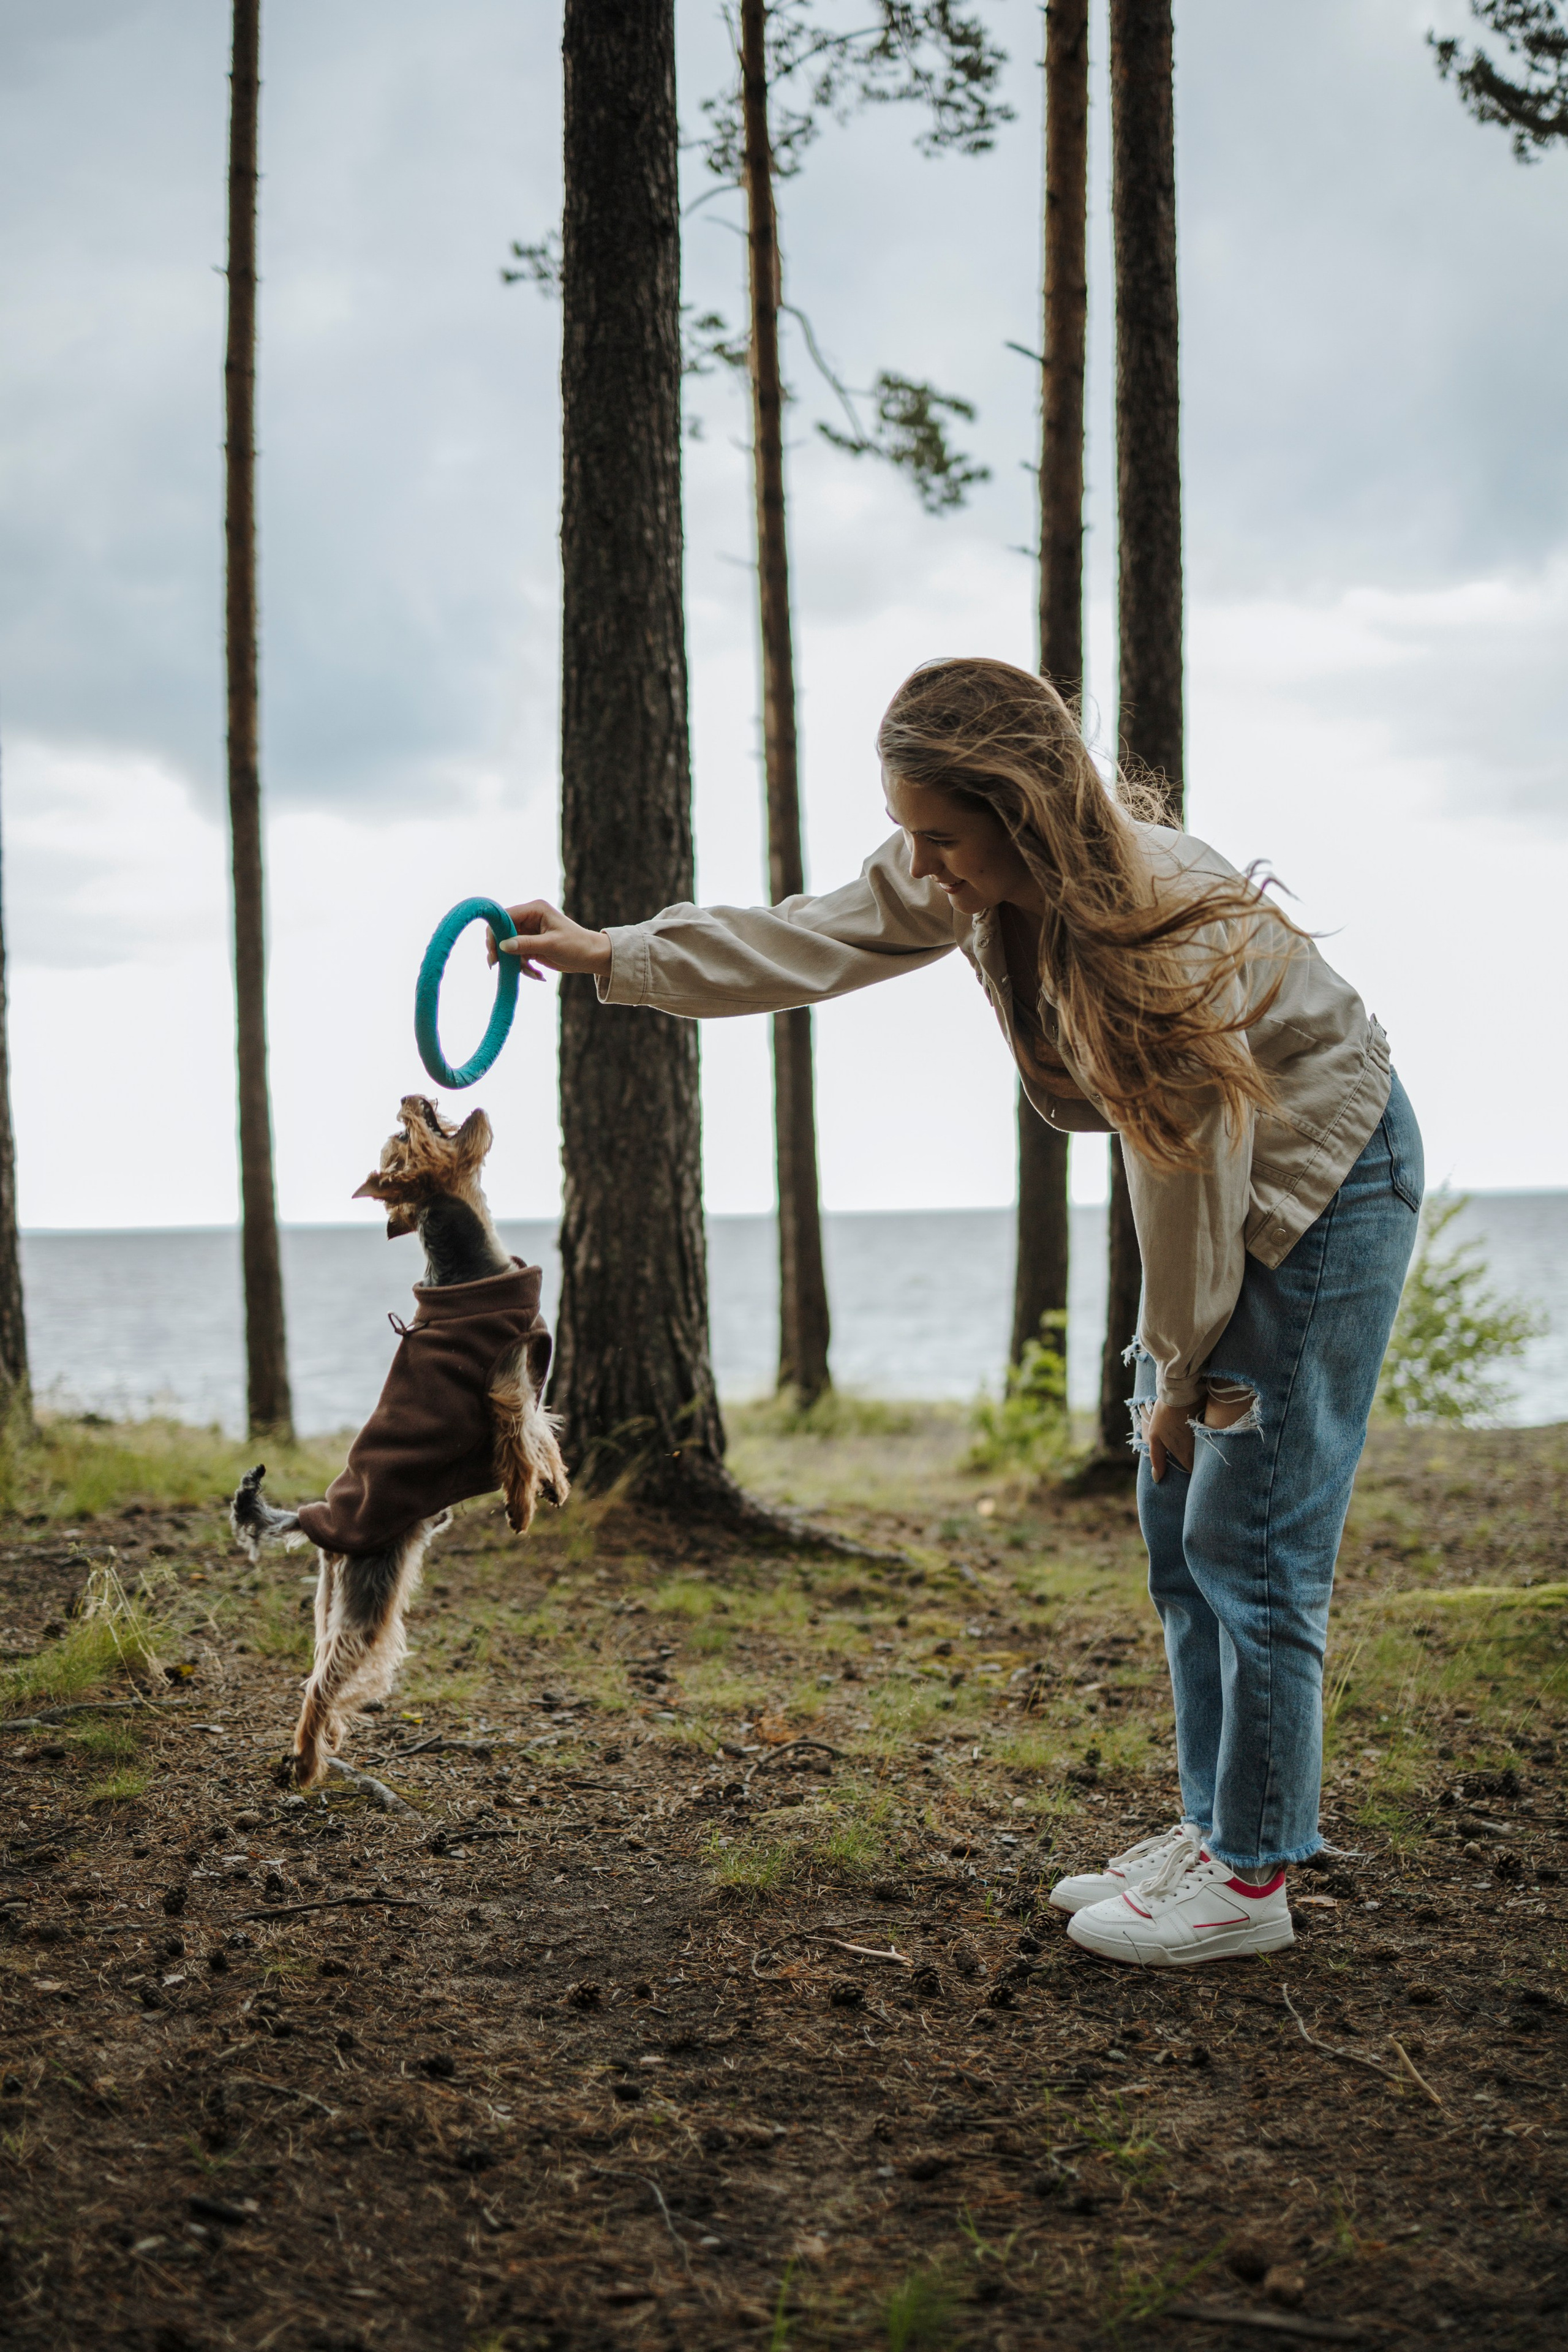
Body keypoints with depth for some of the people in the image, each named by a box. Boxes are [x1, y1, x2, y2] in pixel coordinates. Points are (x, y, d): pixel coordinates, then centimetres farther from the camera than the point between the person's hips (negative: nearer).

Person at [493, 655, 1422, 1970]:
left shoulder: (1160, 932, -32)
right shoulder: (970, 877, -9)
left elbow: (1188, 1170, -24)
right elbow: (811, 943, 2)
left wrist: (1179, 1377, -13)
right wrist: (606, 954, 1)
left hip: (1327, 1192, -9)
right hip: (1228, 1199, 9)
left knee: (1251, 1541, -8)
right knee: (1181, 1531, 10)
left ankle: (1255, 1877, 2)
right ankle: (1216, 1828, 20)